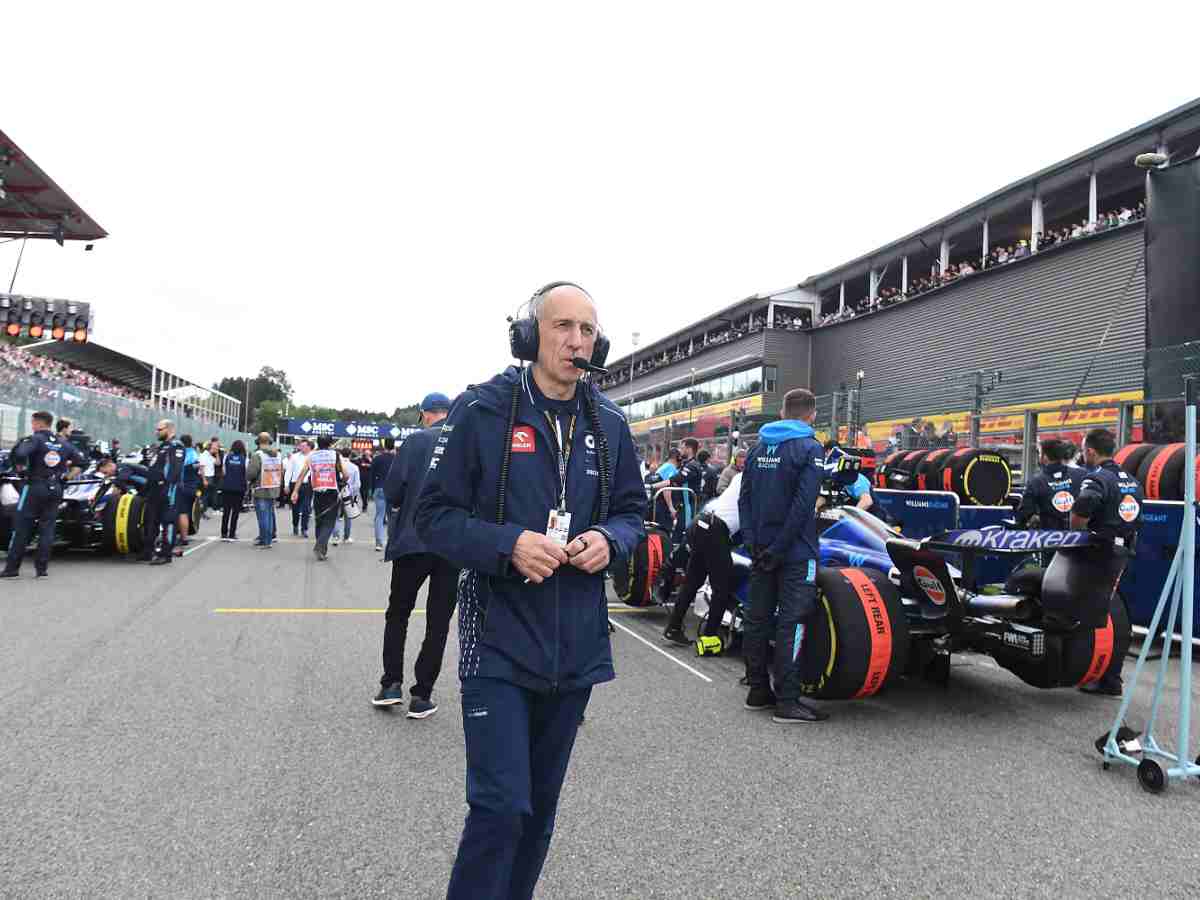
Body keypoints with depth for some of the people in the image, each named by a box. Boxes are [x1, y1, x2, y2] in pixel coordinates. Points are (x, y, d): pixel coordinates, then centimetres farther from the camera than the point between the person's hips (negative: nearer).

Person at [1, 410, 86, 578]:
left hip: (34, 487, -4)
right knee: (47, 528, 7)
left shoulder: (35, 439, -8)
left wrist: (21, 465, -7)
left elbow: (19, 453, -25)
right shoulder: (63, 443, 9)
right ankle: (42, 567, 5)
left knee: (22, 527, 3)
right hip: (55, 489, 5)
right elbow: (80, 458, 15)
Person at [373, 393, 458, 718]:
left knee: (398, 613, 15)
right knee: (438, 621, 8)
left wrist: (406, 505, 12)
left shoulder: (416, 441, -5)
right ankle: (421, 696, 10)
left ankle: (391, 683, 12)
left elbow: (391, 491, -9)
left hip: (413, 541, -2)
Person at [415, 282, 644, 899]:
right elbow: (433, 515, -6)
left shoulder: (608, 424, 5)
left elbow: (632, 509, 13)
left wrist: (608, 539, -9)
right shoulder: (482, 410, -8)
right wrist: (508, 544, -22)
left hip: (576, 647, 5)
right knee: (502, 806, -9)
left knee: (541, 803, 19)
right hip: (499, 642, -4)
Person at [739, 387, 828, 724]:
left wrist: (753, 541, 2)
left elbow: (744, 498, 7)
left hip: (762, 549, 7)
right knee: (792, 624, -4)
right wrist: (779, 549, -16)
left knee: (757, 618, 11)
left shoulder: (758, 447, 11)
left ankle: (758, 691, 19)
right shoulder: (810, 447, -9)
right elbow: (803, 504, -19)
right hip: (796, 551, -6)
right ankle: (787, 702, -2)